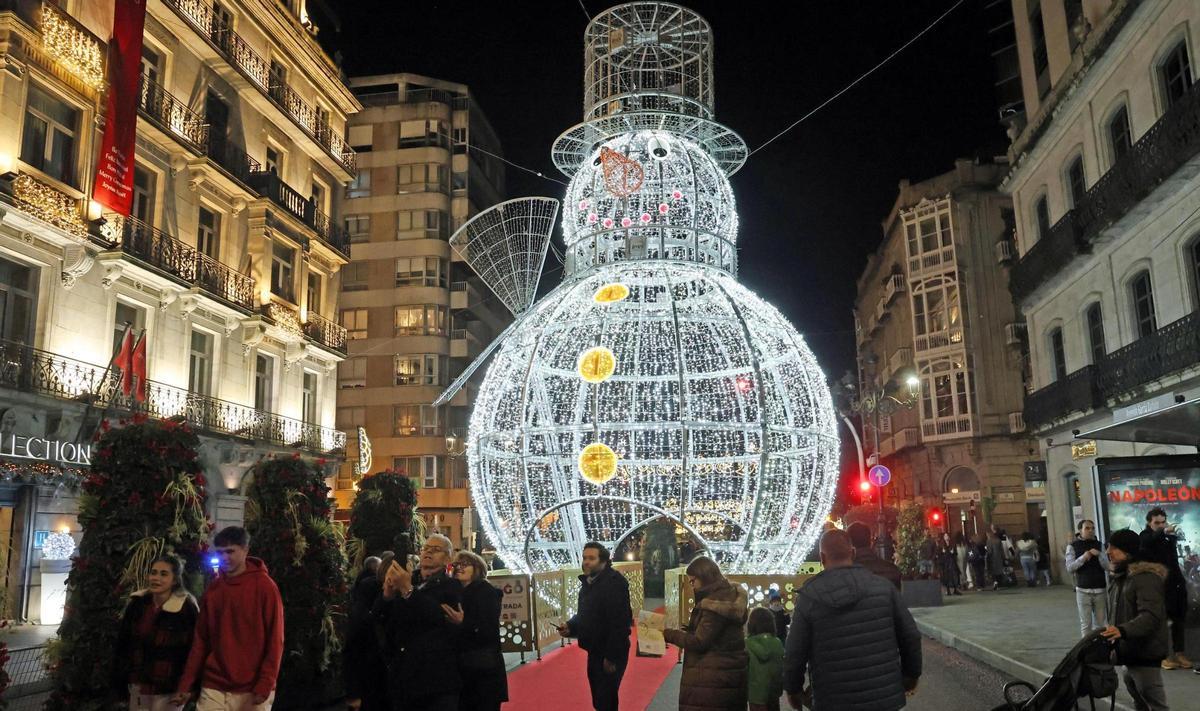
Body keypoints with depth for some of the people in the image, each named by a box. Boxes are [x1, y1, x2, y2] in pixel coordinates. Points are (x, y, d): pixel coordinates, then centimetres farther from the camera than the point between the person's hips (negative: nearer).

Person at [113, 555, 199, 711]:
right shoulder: (136, 604, 2)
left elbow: (193, 650, -11)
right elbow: (122, 644, 10)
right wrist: (119, 680, 9)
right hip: (138, 685, 5)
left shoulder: (186, 608, -13)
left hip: (168, 689, -5)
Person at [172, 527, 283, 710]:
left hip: (253, 690, -4)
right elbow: (200, 640, 11)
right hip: (214, 688, 4)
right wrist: (186, 684, 7)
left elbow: (275, 641, -8)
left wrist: (265, 685, -14)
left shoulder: (265, 587, -6)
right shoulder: (212, 590, 8)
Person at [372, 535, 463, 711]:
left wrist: (408, 590, -26)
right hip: (402, 678, 4)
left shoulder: (451, 586, -1)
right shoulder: (404, 581, 13)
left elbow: (442, 618, -19)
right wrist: (387, 593, -14)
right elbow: (377, 619, 5)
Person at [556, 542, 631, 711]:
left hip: (610, 654, -9)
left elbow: (619, 623, -25)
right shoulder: (588, 582, 10)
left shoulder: (614, 583, -20)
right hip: (594, 651, 9)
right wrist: (570, 626, 1)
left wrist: (611, 656, -24)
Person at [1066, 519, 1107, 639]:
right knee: (1086, 623, 1)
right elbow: (1069, 568, -9)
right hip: (1083, 590, -3)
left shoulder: (1099, 545, 6)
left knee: (1100, 622, 9)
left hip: (1100, 590, 3)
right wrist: (1083, 558, -22)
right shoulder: (1073, 546, -2)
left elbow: (1107, 566, 0)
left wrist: (1099, 555, -17)